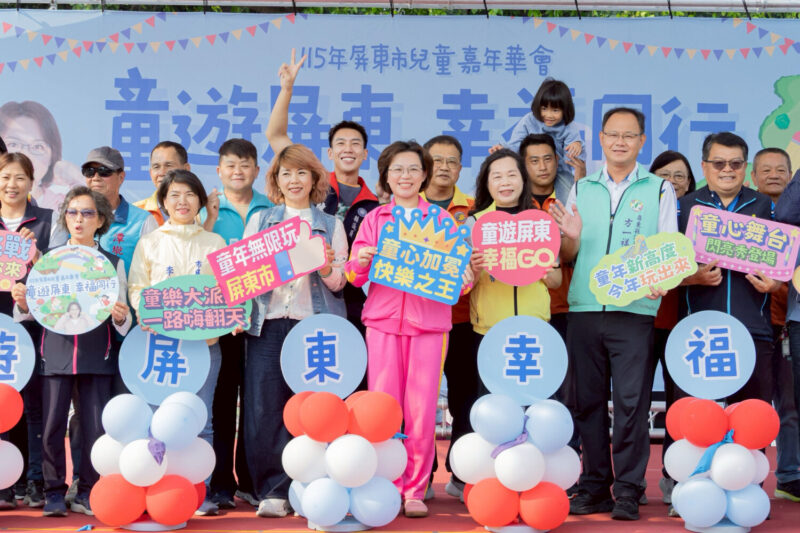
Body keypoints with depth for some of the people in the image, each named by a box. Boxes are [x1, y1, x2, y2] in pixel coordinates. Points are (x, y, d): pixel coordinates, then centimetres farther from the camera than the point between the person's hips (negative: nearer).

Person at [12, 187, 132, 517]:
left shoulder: (113, 263, 8)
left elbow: (121, 319, 7)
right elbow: (33, 311, 11)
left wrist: (120, 316, -15)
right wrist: (23, 303, -10)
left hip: (97, 355, 0)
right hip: (56, 352, 0)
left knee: (96, 427, 0)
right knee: (52, 425, -2)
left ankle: (88, 493, 12)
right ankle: (54, 493, 10)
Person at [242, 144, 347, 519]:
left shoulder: (331, 225, 14)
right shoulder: (259, 221, 16)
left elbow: (339, 282, 7)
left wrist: (327, 270, -14)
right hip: (268, 323, 1)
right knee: (263, 410, -5)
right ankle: (273, 491, 3)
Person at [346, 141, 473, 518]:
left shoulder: (441, 219, 9)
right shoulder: (375, 218, 11)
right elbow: (355, 277, 8)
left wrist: (464, 280, -14)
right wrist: (360, 261, -14)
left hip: (429, 321, -1)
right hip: (383, 320, 1)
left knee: (422, 410, -2)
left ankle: (415, 490, 8)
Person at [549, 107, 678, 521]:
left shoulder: (660, 190, 8)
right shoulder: (581, 189, 14)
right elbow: (568, 255, 14)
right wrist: (571, 237, -9)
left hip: (634, 310, -3)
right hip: (584, 307, 3)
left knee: (631, 400, -6)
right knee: (587, 399, 5)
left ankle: (628, 490, 2)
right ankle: (593, 486, 14)